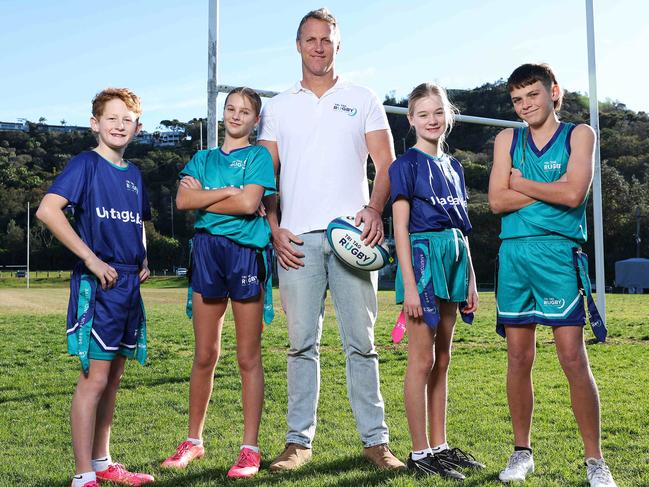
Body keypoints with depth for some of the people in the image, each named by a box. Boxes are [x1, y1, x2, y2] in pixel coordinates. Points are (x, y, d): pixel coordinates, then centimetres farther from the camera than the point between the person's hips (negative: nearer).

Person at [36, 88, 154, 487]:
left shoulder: (134, 174, 15)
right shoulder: (86, 164, -6)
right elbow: (47, 210, -20)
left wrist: (143, 261, 12)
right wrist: (91, 258, -20)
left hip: (129, 284, 7)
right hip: (97, 284, -7)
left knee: (114, 376, 13)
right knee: (95, 377, -6)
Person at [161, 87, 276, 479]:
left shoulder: (258, 156, 5)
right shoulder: (203, 159, 17)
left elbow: (249, 203, -11)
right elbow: (183, 200, 1)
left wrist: (204, 197, -2)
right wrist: (228, 192, -8)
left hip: (246, 252, -3)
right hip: (207, 248, 4)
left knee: (249, 358, 0)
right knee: (204, 355, 8)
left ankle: (251, 449, 7)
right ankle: (194, 441, 21)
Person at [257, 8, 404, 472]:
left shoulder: (362, 100, 11)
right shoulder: (277, 107, 15)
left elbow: (387, 165, 5)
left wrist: (374, 209, -13)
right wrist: (274, 229, 0)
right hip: (296, 239, 1)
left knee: (361, 343, 0)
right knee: (302, 344, 3)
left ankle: (375, 440, 7)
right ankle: (299, 441, 10)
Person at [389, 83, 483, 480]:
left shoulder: (453, 167, 16)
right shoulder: (407, 164, -4)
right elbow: (401, 226, -10)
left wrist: (471, 279, 14)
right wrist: (409, 284, -16)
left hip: (453, 261, 7)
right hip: (423, 256, -7)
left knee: (442, 360, 11)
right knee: (423, 359, -4)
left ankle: (440, 445, 19)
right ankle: (420, 452, 3)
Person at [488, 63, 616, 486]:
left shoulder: (579, 135, 6)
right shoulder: (507, 140, 14)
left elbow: (574, 193, -10)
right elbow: (497, 200, 1)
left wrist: (521, 183, 0)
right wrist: (549, 190, -6)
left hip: (559, 252, -3)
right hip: (513, 254, 3)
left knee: (573, 357, -7)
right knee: (519, 357, 6)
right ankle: (522, 451, 19)